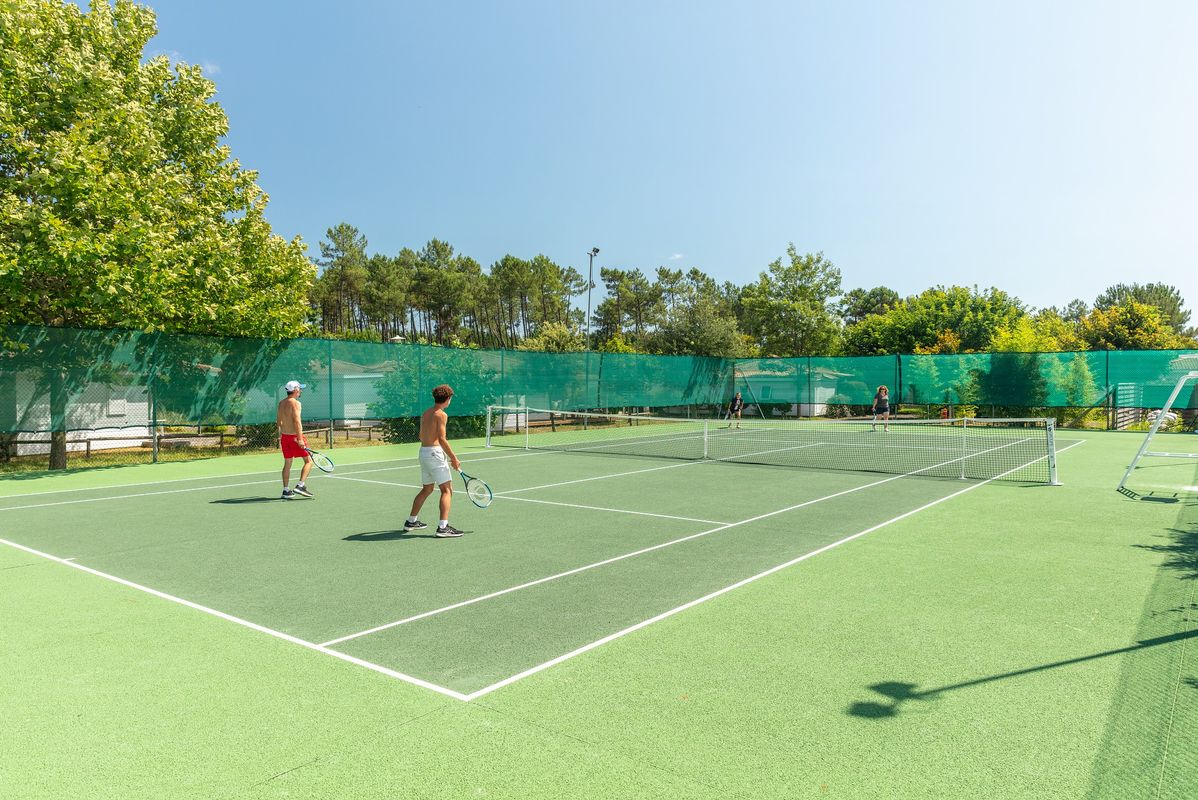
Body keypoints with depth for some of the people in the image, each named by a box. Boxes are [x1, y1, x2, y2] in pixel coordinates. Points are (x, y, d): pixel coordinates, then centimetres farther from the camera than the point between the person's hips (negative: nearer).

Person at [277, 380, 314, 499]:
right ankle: (300, 485, -9)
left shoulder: (281, 403, 11)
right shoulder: (295, 403, -13)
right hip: (295, 436, -8)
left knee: (287, 464, 13)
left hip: (284, 436, 8)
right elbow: (296, 421, -22)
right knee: (308, 461, 2)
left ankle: (286, 491, 15)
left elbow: (279, 420, 18)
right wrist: (300, 439, -24)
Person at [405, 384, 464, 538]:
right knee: (447, 489, -7)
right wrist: (454, 459, -15)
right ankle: (443, 527, -17)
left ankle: (411, 522, 31)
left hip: (423, 451, 9)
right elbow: (442, 439, -18)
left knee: (427, 489, 22)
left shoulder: (425, 413, 14)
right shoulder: (441, 415, -11)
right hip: (435, 452, -9)